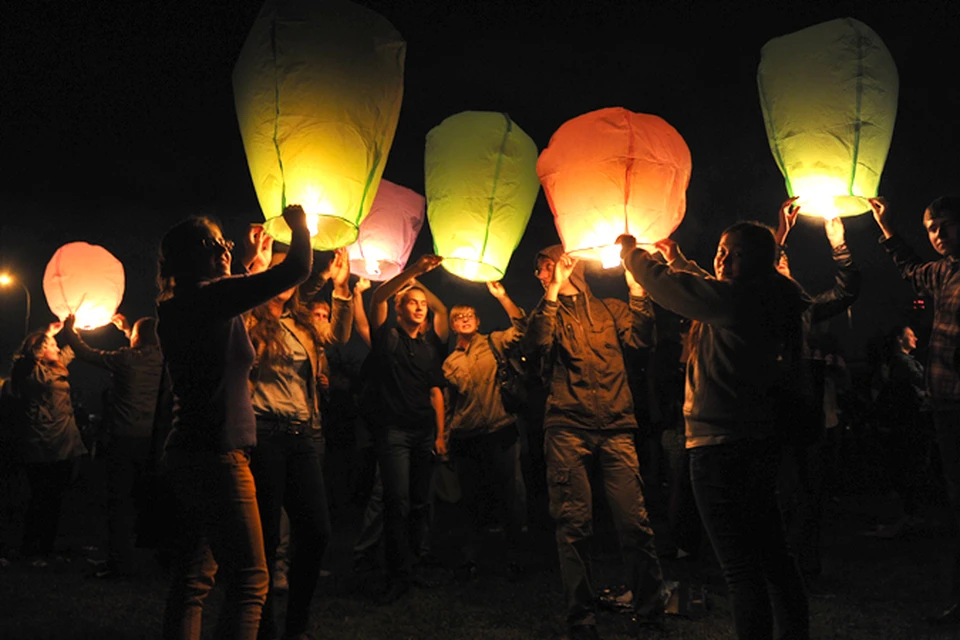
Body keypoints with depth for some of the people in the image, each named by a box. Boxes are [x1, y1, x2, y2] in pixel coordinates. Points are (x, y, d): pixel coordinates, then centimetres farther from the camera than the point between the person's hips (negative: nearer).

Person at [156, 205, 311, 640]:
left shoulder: (176, 308, 12)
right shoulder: (210, 297, -14)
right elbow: (296, 270, -14)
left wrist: (254, 261, 38)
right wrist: (299, 226, 5)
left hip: (189, 453, 10)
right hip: (218, 454, -10)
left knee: (194, 577, 14)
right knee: (249, 578, -4)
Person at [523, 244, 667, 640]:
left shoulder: (609, 310, 18)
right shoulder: (548, 313, 16)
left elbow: (641, 337, 2)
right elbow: (535, 346, -6)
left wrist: (637, 287, -2)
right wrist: (553, 292, -4)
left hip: (616, 428, 0)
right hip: (568, 429, 0)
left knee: (635, 521, -7)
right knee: (574, 526, -3)